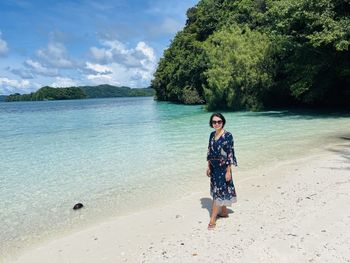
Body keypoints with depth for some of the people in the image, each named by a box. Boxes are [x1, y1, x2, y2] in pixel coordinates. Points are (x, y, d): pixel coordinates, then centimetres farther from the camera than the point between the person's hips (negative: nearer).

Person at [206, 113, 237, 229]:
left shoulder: (228, 135, -13)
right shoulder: (212, 135, 6)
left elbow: (230, 154, -14)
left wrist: (228, 171, -16)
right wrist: (208, 167, 10)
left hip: (223, 167, -6)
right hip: (214, 167, 6)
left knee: (218, 192, -3)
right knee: (219, 190, 16)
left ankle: (212, 219, 2)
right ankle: (224, 212, 33)